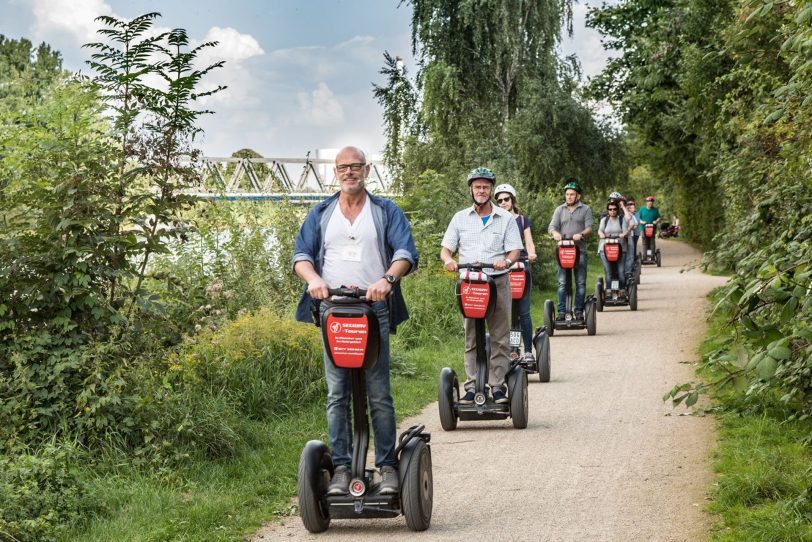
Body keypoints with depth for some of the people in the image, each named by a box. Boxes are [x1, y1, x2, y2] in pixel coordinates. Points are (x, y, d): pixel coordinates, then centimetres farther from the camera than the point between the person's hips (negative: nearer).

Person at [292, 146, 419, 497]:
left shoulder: (386, 212, 11)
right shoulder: (321, 214, 17)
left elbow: (406, 253, -2)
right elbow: (301, 254, 9)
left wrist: (388, 279, -23)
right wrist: (314, 279, -14)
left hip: (374, 311, -2)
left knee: (379, 394, -3)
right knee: (337, 395, 1)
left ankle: (388, 467, 2)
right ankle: (341, 467, 4)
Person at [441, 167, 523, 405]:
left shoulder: (505, 218, 9)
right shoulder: (460, 218, 13)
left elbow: (515, 250, 3)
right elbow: (445, 249, 9)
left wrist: (506, 261, -20)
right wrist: (448, 259, -14)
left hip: (498, 282, -1)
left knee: (500, 338, -2)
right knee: (471, 338, 2)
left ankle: (497, 386, 1)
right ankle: (472, 386, 4)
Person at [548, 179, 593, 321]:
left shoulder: (585, 209, 8)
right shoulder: (559, 210, 14)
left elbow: (589, 227, -1)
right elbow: (552, 226, 6)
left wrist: (581, 234, -22)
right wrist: (555, 233, -18)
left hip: (580, 250, -1)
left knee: (581, 282, -1)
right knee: (562, 282, -4)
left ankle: (579, 312, 4)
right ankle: (561, 311, -3)